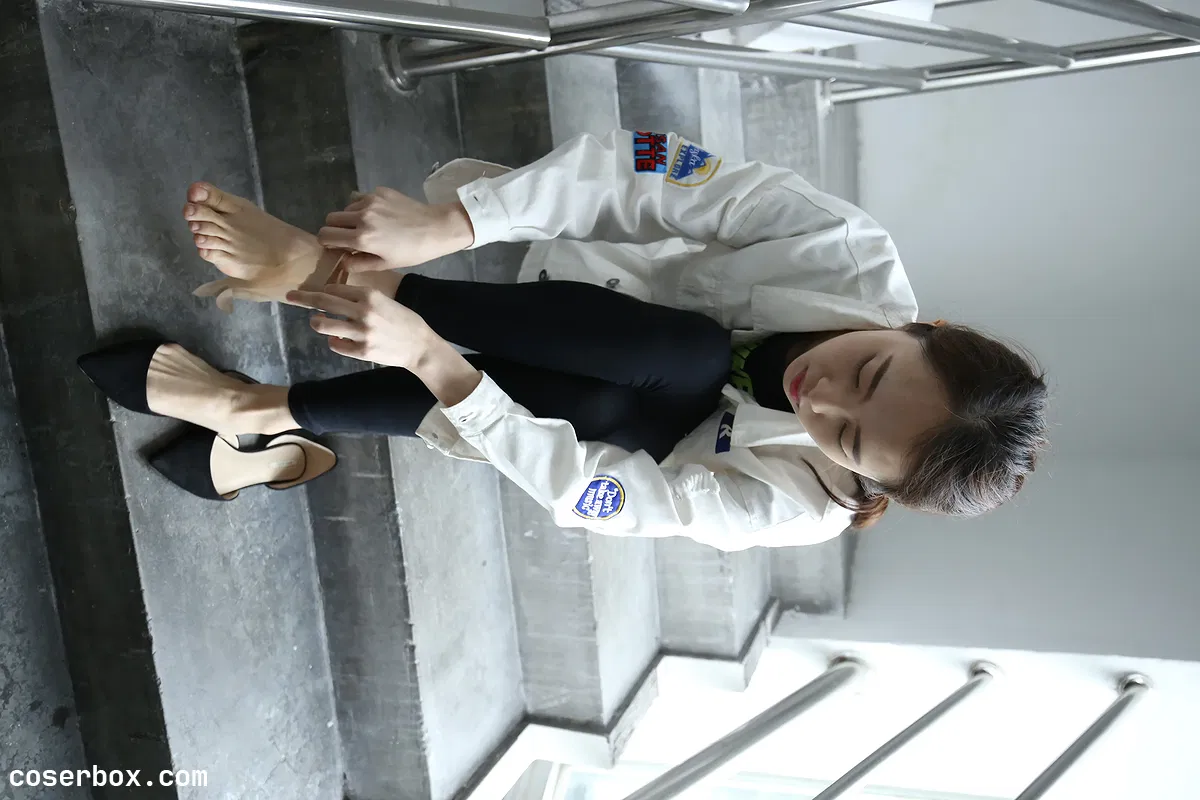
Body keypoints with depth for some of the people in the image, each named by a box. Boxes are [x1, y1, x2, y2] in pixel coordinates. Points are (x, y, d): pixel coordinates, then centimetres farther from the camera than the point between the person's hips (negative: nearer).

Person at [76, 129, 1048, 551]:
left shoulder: (797, 510, -28)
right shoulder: (855, 255, -29)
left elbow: (586, 485, -34)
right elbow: (655, 174, -34)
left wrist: (427, 354, -44)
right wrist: (442, 225, -44)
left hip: (628, 412, -1)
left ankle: (266, 408, -20)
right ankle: (319, 262, -33)